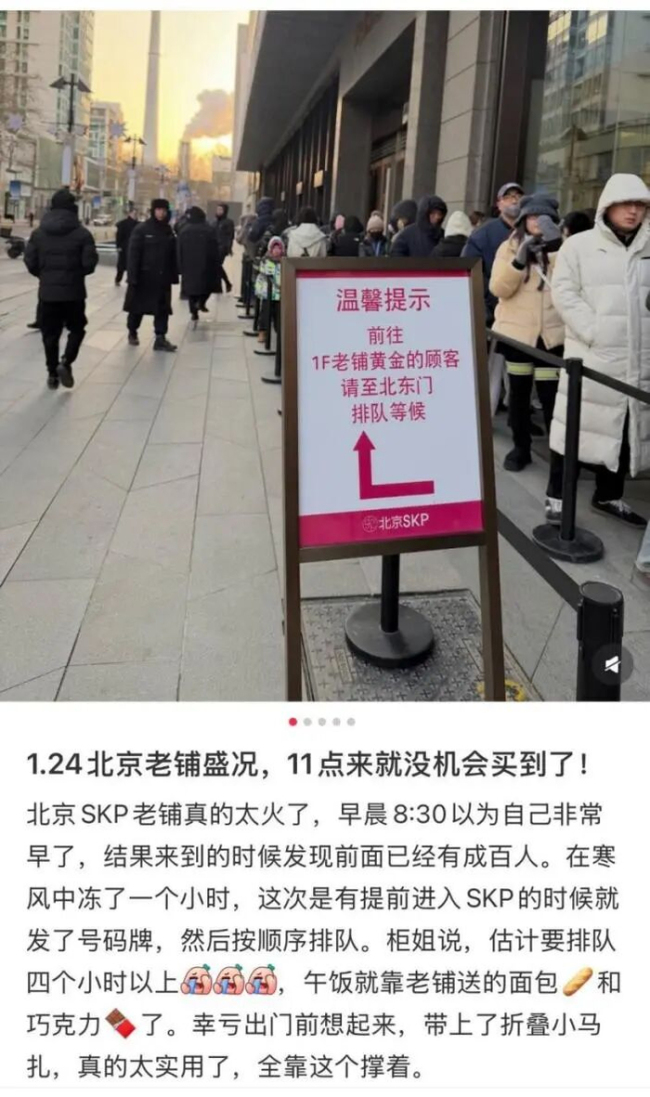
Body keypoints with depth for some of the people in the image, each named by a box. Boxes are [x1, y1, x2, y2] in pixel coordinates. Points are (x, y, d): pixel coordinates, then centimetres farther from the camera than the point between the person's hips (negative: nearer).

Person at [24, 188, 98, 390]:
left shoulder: (38, 232, 3)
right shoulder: (82, 233, -7)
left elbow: (30, 262, 1)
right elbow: (89, 263, -11)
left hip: (47, 291, 2)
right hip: (73, 291, -2)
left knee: (50, 333, 10)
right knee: (77, 329, 14)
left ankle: (52, 373, 13)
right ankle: (65, 362, -7)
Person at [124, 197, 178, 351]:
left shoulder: (168, 230, 7)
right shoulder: (141, 229, -9)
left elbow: (173, 255, 10)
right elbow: (133, 254, -12)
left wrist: (174, 275, 6)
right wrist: (132, 276, -17)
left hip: (162, 277, 4)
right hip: (143, 276, -4)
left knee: (163, 308, 2)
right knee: (138, 307, 9)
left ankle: (160, 338, 6)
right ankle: (132, 333, 28)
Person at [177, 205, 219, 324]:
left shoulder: (184, 232, 2)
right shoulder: (209, 231, -4)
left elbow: (179, 251, 2)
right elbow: (214, 252, -4)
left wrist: (180, 267, 6)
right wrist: (215, 268, 1)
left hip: (188, 266, 2)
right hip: (205, 265, -2)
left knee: (191, 287, 10)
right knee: (209, 283, 18)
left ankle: (194, 311, 4)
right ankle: (201, 302, -2)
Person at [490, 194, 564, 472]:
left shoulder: (562, 247, 5)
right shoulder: (509, 247, 4)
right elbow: (498, 288, -6)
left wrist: (555, 244, -21)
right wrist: (519, 260, -19)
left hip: (552, 332, -1)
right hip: (517, 330, 1)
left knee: (550, 394, -5)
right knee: (519, 391, 8)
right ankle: (520, 447, 20)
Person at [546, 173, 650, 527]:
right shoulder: (579, 245, 3)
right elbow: (564, 293, -5)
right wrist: (593, 331, -14)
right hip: (591, 355, -4)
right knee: (577, 424, -2)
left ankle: (609, 495, 24)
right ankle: (556, 496, 8)